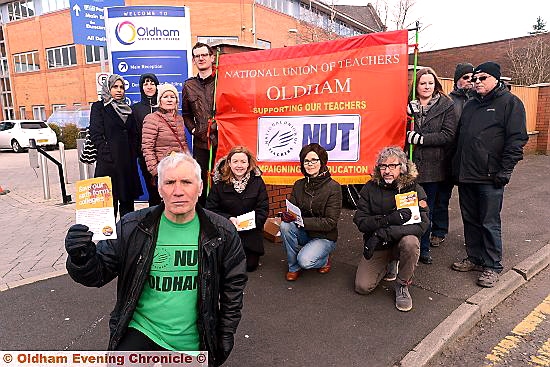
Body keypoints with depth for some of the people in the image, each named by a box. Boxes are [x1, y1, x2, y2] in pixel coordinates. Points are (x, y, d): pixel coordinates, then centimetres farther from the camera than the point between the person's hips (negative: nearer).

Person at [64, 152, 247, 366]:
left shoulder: (223, 233, -8)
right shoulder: (132, 228, -10)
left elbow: (233, 283, 2)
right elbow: (99, 272, -5)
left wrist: (226, 333, 3)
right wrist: (81, 257, -27)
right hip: (141, 332, 0)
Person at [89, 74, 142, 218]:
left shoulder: (127, 109, 19)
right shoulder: (98, 107, 3)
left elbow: (134, 134, 18)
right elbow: (96, 135, -6)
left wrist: (133, 155, 5)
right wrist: (107, 156, -14)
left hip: (128, 162, 5)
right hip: (109, 162, -5)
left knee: (128, 200, 8)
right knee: (110, 200, -4)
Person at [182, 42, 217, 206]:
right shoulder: (189, 86, 13)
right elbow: (186, 114, 22)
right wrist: (193, 129, 7)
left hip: (222, 139, -3)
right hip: (200, 141, 3)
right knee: (200, 179, 7)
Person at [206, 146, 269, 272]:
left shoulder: (257, 182, -7)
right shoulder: (220, 183, -7)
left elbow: (263, 210, -7)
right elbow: (211, 209, -7)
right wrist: (229, 219, -22)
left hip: (251, 231, 0)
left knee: (250, 265, -1)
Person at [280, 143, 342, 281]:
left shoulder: (333, 187, -14)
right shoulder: (299, 185, 1)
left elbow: (330, 222, -17)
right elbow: (290, 210, 1)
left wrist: (301, 221, -25)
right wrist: (286, 215, -25)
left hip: (324, 237, -4)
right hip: (303, 234, 5)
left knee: (305, 261, -29)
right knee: (285, 225, -26)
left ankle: (324, 260, 8)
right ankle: (294, 267, -5)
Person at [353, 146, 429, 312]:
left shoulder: (415, 190, -12)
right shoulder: (370, 188, -8)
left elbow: (421, 225, -24)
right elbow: (360, 221, -13)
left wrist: (382, 233, -33)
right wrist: (389, 219, -30)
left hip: (401, 241, -1)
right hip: (376, 246, 2)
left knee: (410, 242, -36)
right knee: (362, 287, -11)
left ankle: (402, 285, -9)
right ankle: (387, 265, 22)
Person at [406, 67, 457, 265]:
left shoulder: (446, 106, 2)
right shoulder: (408, 105, 5)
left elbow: (449, 135, -8)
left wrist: (420, 139, -15)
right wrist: (408, 135, -15)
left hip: (433, 167, 0)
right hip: (409, 165, 0)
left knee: (427, 209, 11)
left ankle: (424, 249, 25)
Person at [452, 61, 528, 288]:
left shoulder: (510, 103, -3)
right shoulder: (470, 105, 18)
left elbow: (517, 139, -9)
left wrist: (505, 170, -15)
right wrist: (456, 166, 15)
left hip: (490, 176, -7)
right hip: (465, 175, 7)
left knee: (489, 223, 0)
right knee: (470, 219, 13)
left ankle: (492, 266, 13)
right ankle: (475, 258, 27)